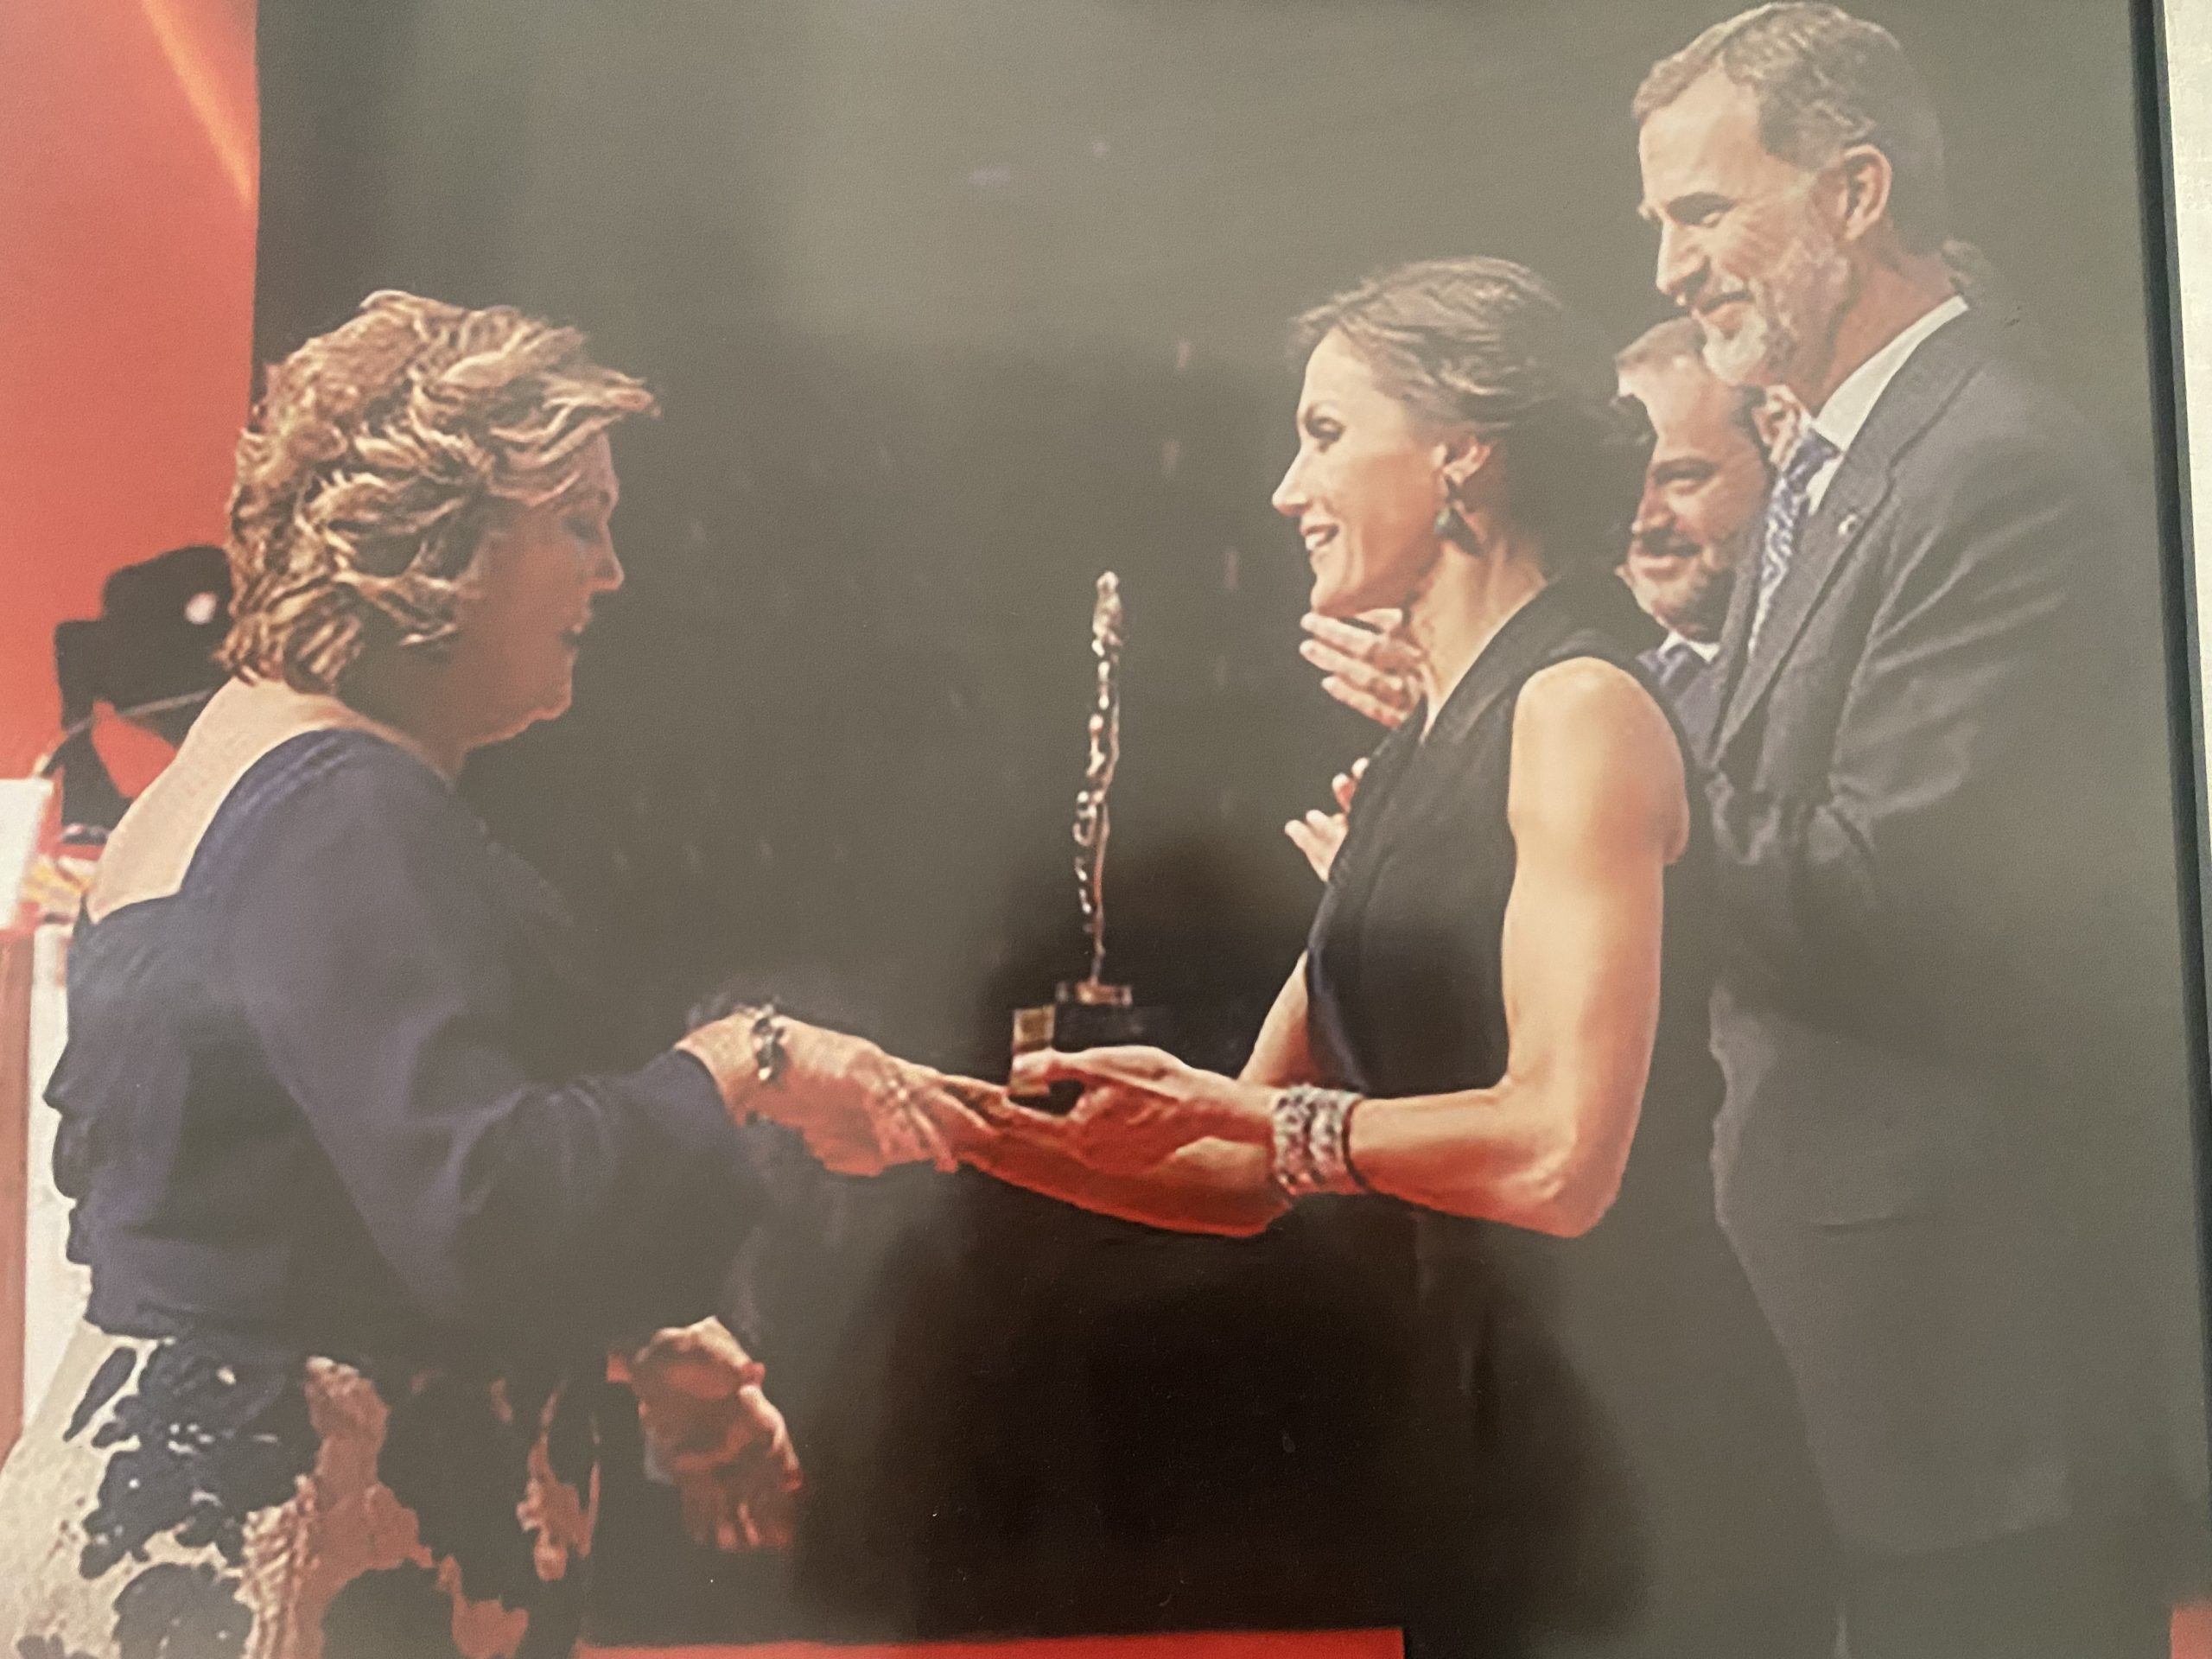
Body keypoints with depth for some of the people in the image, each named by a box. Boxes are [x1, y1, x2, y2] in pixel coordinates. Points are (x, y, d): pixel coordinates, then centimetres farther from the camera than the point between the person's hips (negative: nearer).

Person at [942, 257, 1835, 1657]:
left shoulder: (1581, 706, -13)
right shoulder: (1415, 755, 11)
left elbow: (1560, 1151, -24)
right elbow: (1246, 1179, 11)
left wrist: (1272, 1117, -11)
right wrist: (980, 1131, 1)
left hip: (1617, 1449, -8)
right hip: (1467, 1427, 8)